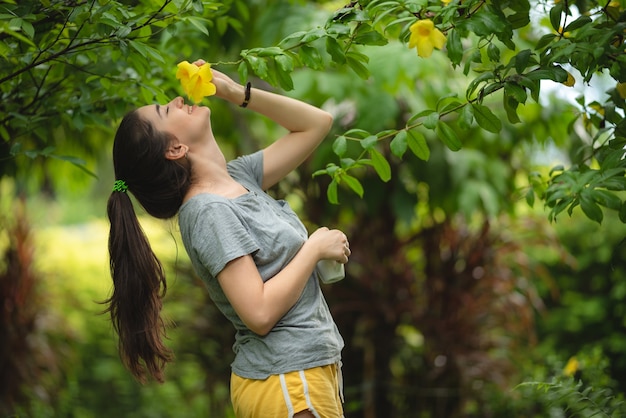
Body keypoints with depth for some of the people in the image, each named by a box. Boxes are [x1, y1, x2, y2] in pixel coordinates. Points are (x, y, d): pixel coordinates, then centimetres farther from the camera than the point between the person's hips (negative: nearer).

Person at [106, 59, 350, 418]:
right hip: (286, 381, -9)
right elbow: (260, 313, -24)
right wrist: (314, 248, -13)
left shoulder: (238, 177, 7)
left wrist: (236, 92, 5)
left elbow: (317, 123, 15)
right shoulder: (210, 213, -18)